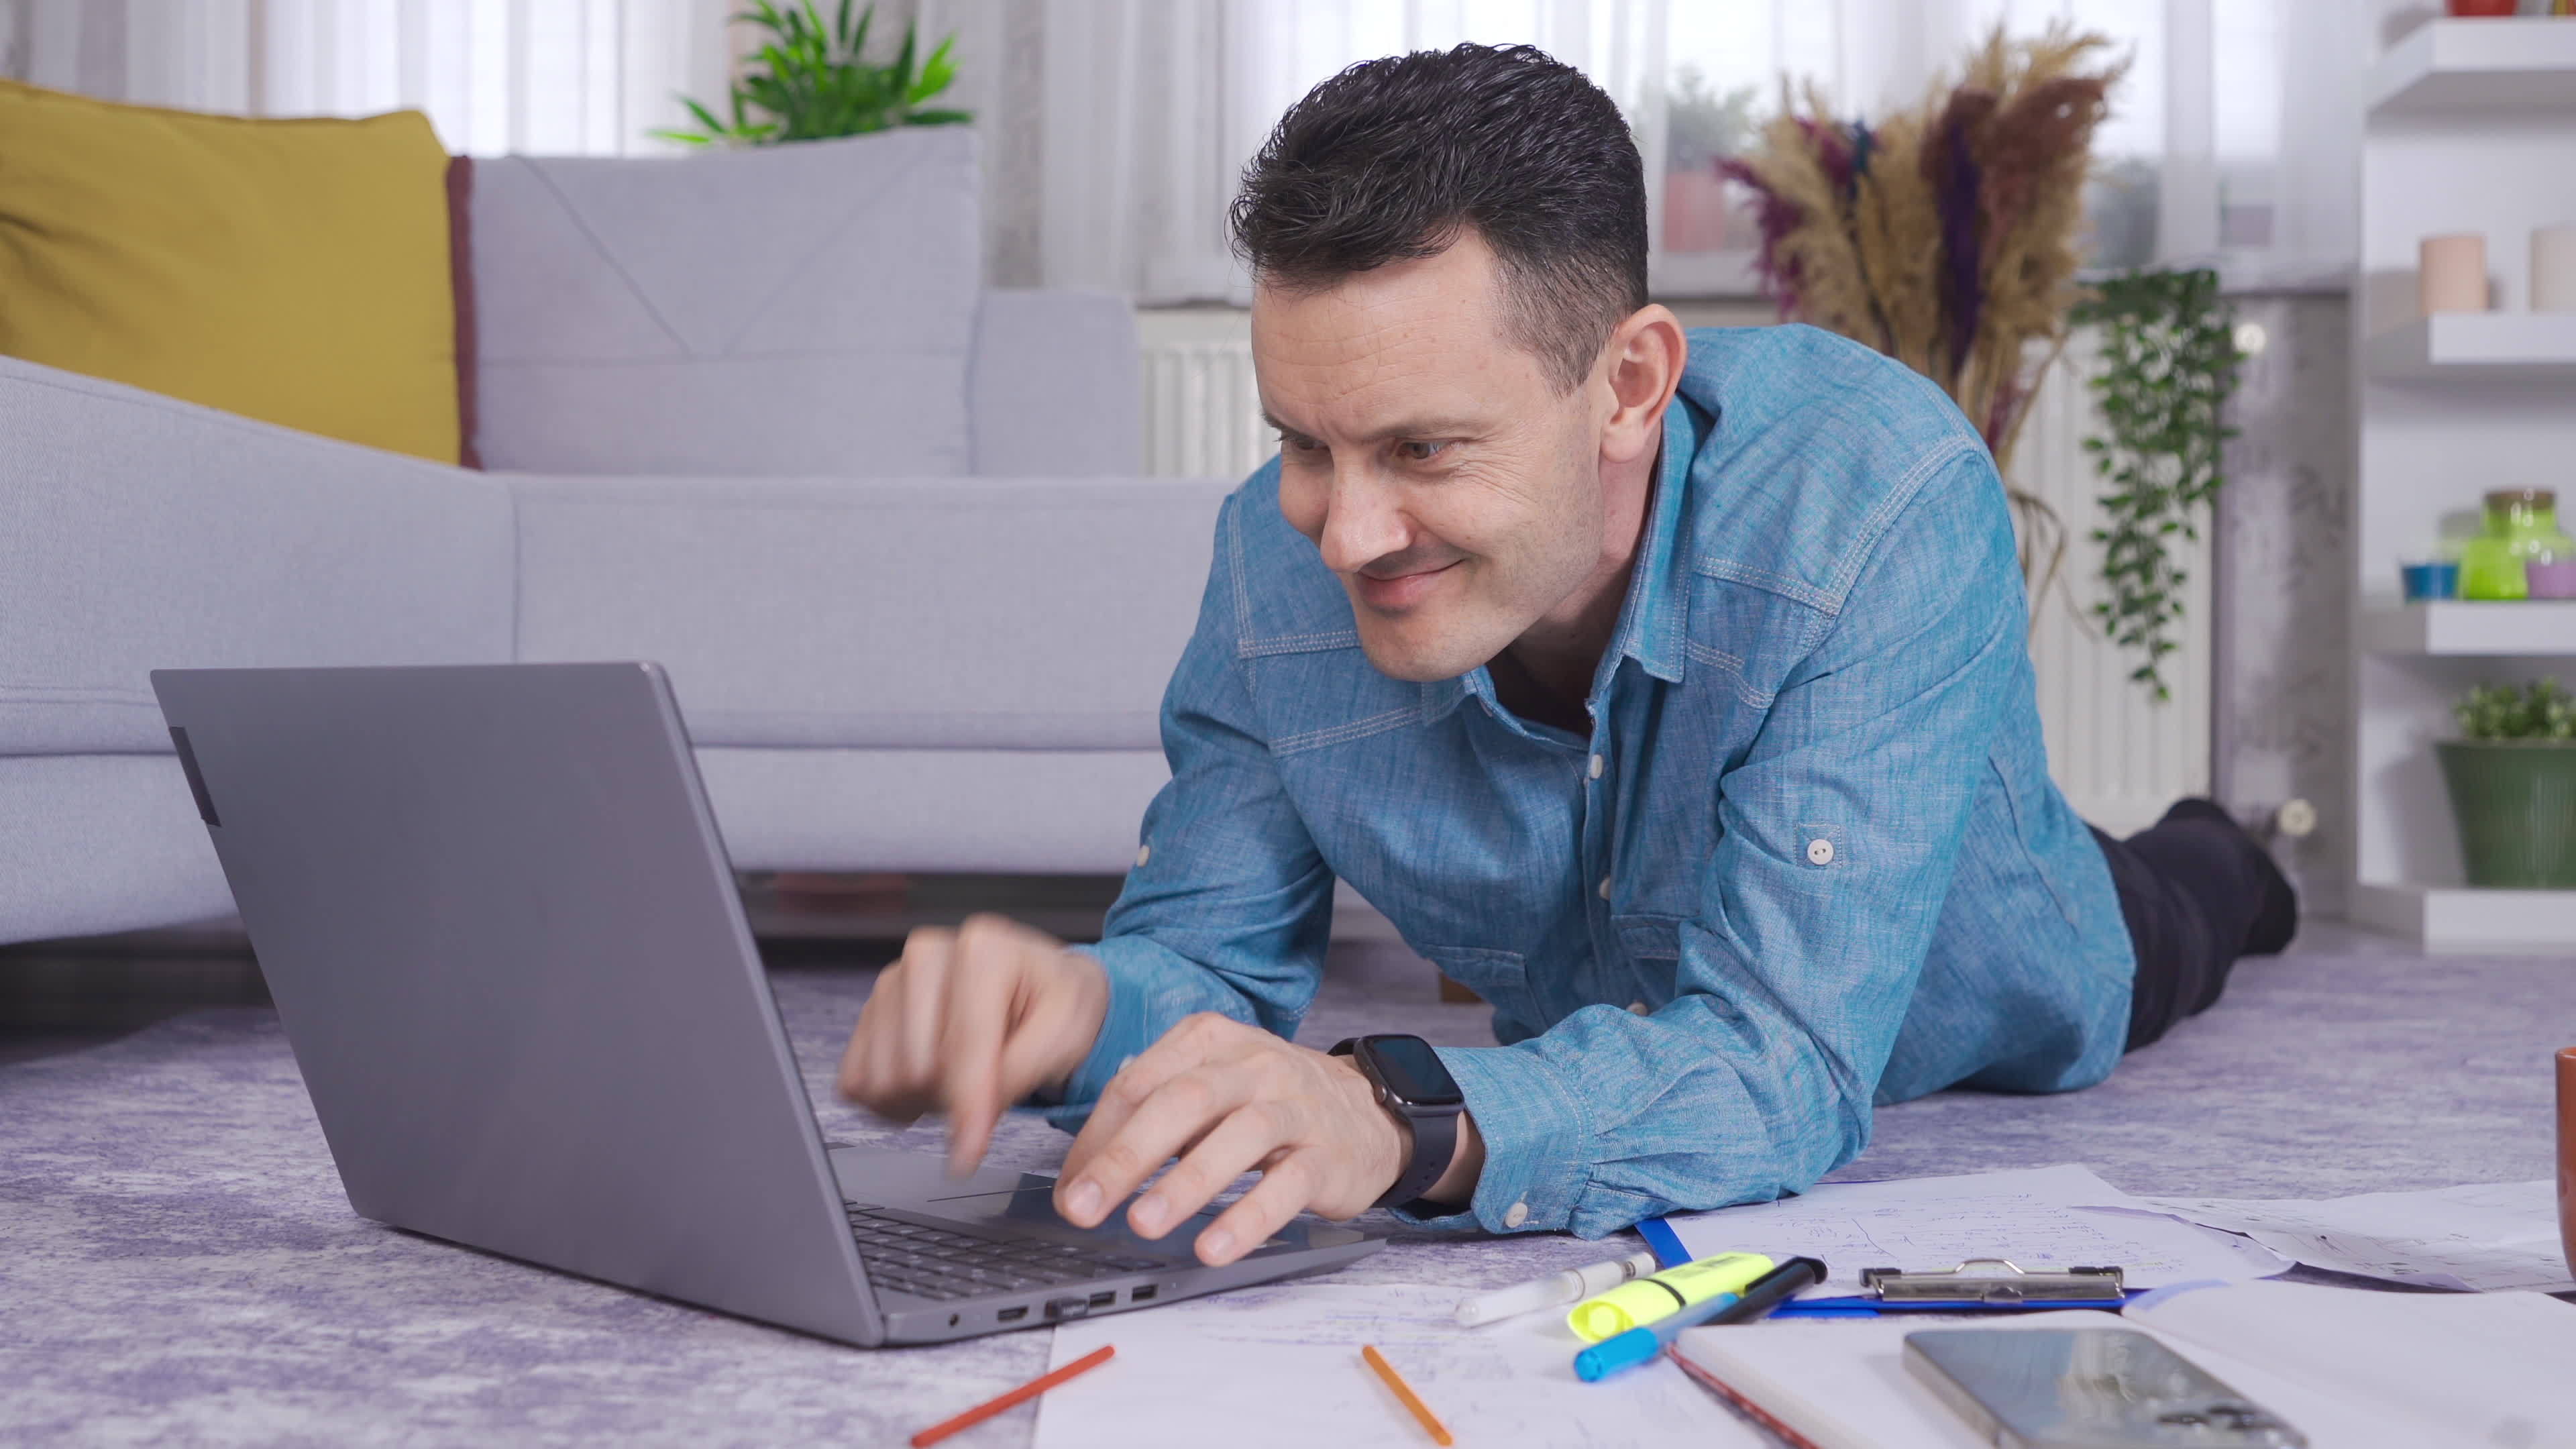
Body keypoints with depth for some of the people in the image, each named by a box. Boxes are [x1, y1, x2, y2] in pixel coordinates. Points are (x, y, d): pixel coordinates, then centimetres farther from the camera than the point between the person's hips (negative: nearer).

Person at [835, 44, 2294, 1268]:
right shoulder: (1279, 557, -34)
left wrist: (1402, 1121, -70)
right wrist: (1082, 1004, -50)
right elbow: (1213, 944, -25)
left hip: (1992, 1068, -2)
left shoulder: (1885, 508, -46)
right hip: (1597, 1056, 3)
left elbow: (1784, 1061, -51)